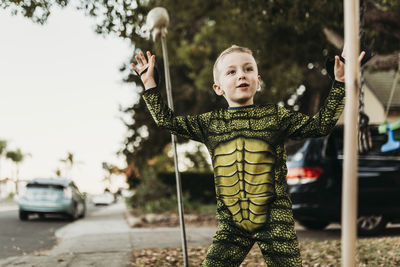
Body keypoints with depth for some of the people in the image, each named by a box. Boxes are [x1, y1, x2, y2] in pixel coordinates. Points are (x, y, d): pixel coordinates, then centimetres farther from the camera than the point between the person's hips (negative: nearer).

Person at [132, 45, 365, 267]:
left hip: (274, 219, -2)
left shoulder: (275, 116, 3)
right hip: (231, 221, 2)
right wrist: (149, 83, 13)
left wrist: (340, 83, -1)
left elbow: (322, 125, 3)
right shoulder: (210, 123, 8)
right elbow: (167, 120, 13)